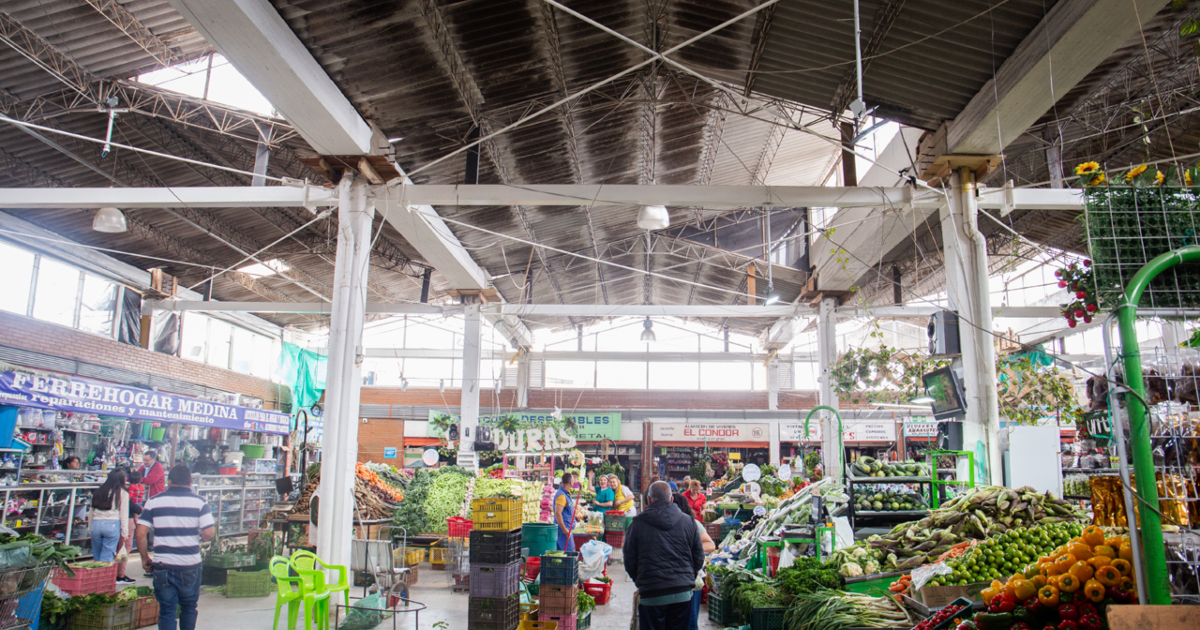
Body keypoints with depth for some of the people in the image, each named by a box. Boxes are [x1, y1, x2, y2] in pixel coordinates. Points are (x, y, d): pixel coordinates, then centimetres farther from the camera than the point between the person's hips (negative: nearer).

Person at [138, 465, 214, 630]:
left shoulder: (154, 501, 1)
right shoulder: (199, 502, -3)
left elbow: (140, 533, -3)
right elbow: (208, 532, -10)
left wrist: (144, 557, 9)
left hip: (163, 565, 0)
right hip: (190, 565, 0)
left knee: (166, 610, 8)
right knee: (189, 608, 18)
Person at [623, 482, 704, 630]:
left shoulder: (638, 523, -3)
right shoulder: (688, 521, 3)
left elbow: (629, 562, 2)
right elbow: (699, 558, 9)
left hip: (651, 595, -2)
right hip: (682, 594, 2)